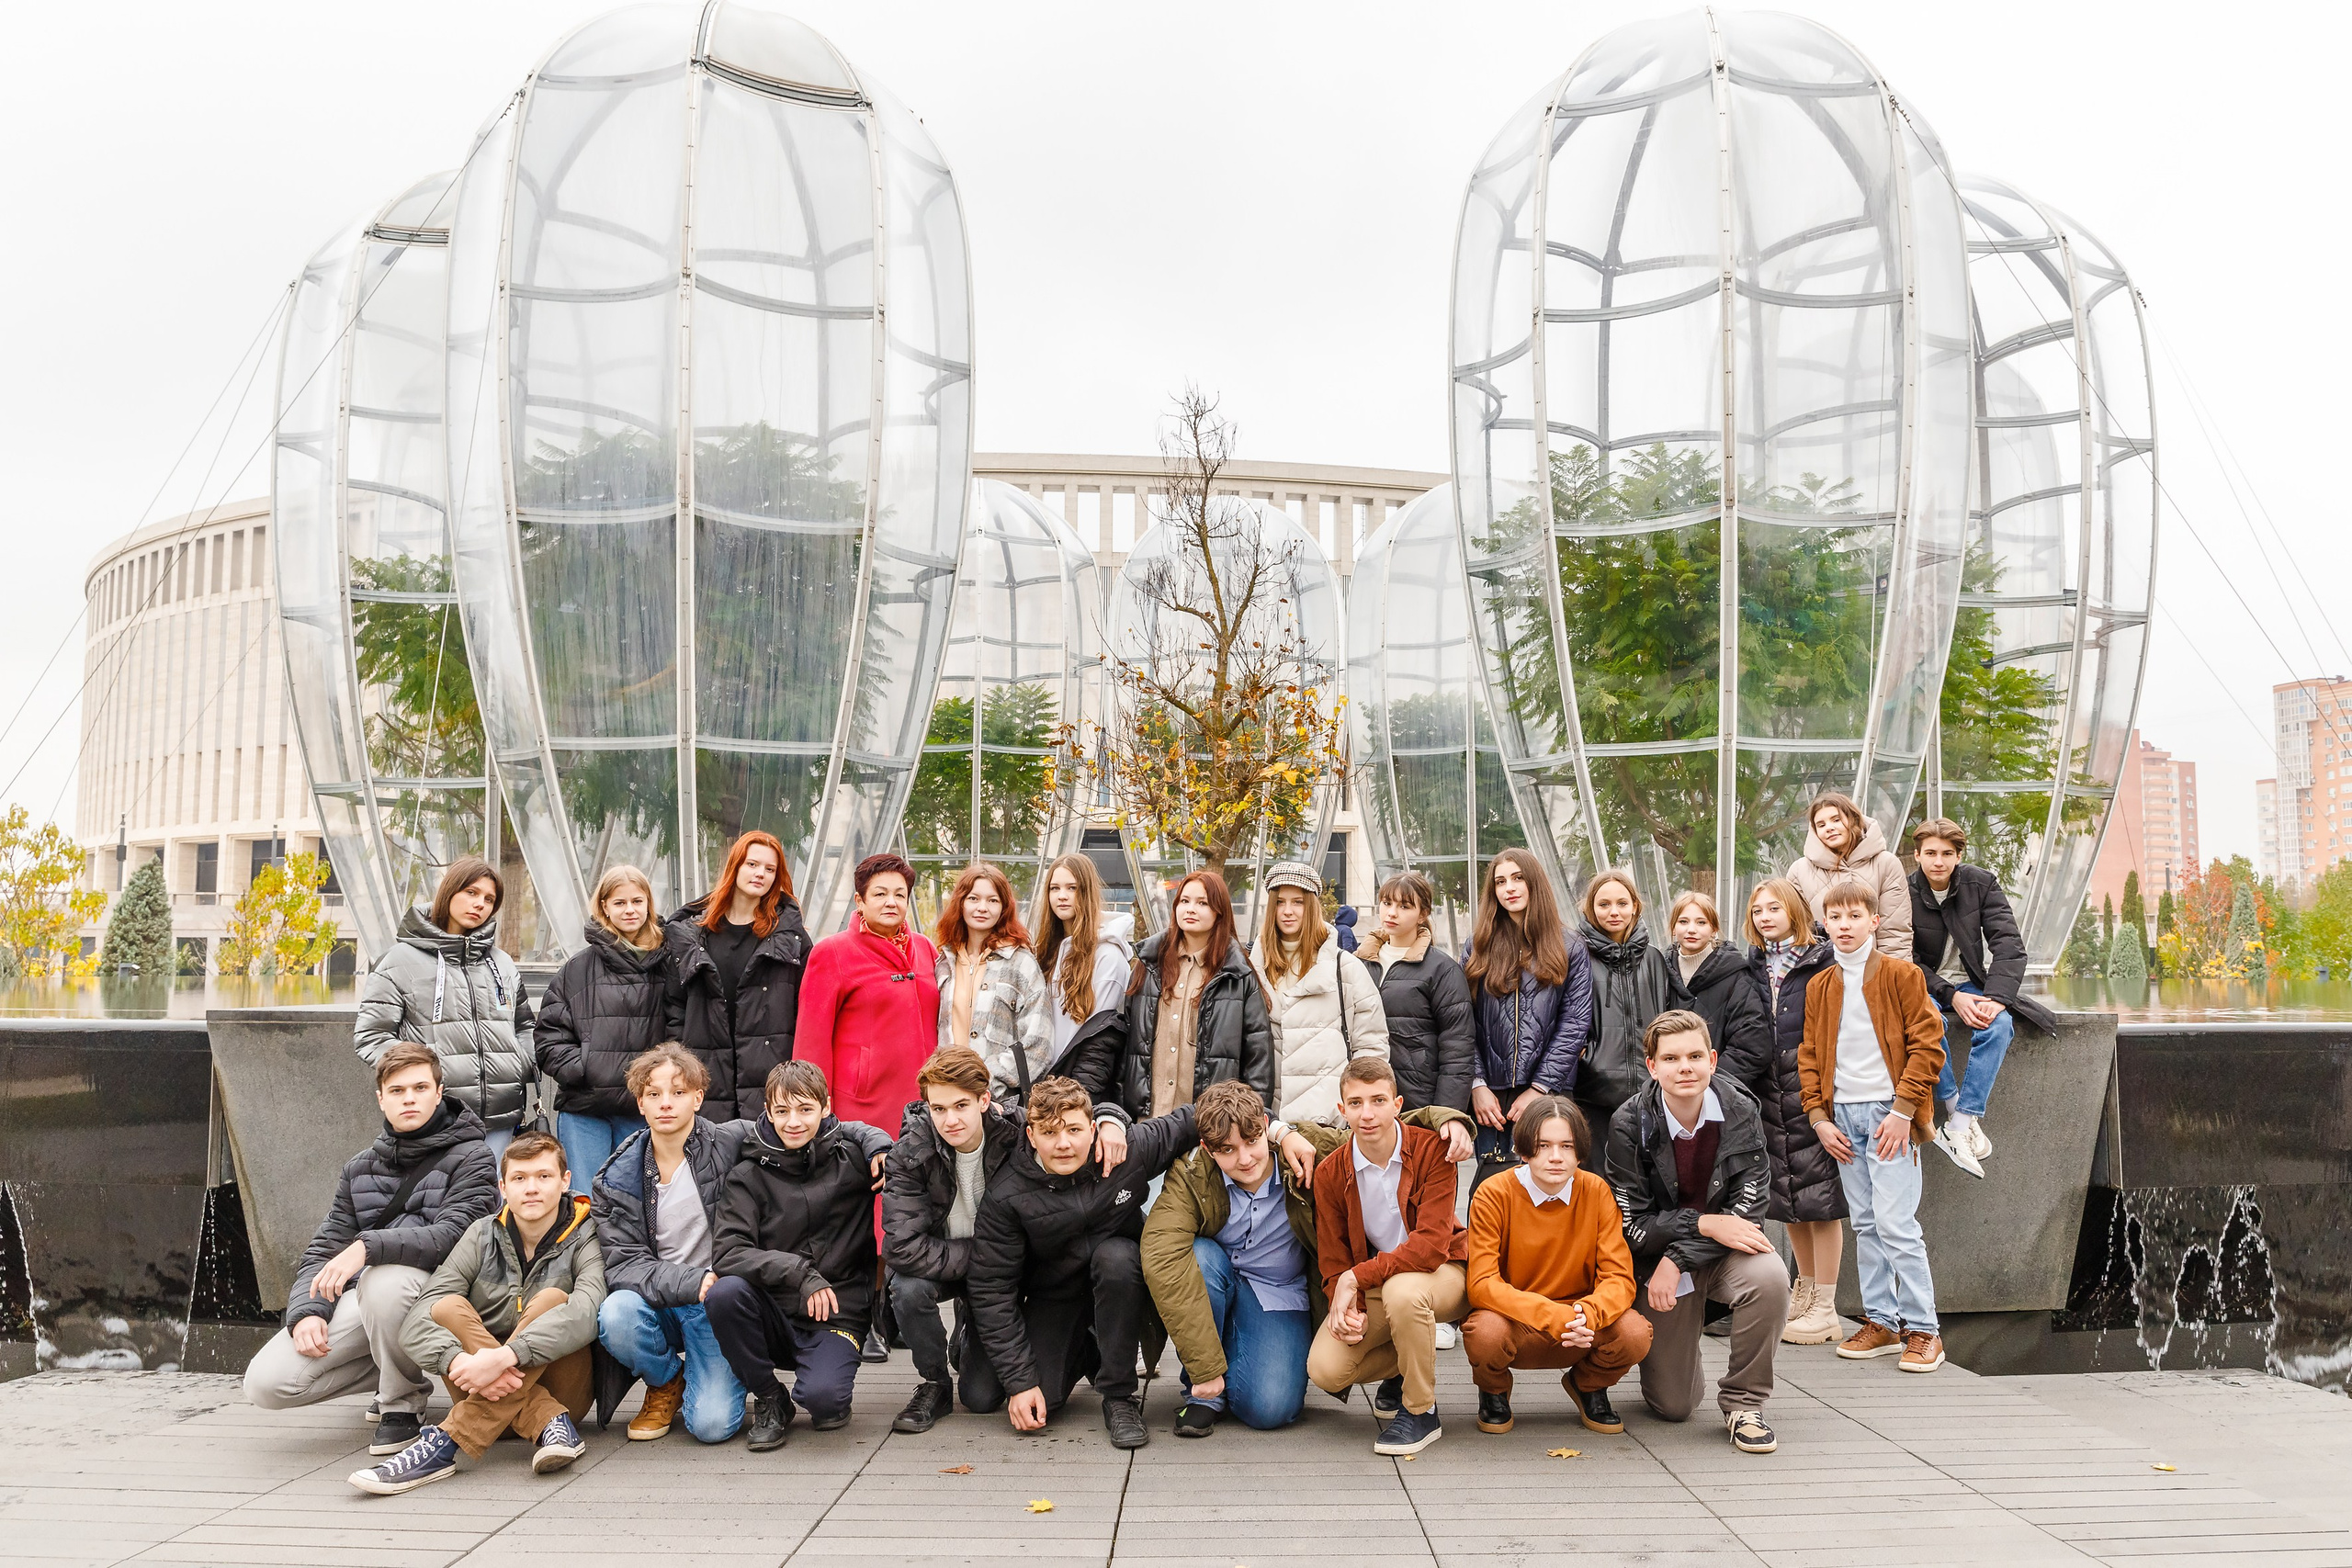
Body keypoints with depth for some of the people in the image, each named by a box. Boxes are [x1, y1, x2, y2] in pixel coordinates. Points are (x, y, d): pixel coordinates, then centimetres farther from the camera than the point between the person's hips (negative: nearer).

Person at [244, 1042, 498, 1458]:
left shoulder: (470, 1158, -2)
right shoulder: (359, 1168, 17)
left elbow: (452, 1236, -18)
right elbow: (323, 1250, 12)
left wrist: (369, 1247, -30)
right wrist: (306, 1311, -7)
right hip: (362, 1296, 6)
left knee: (383, 1279, -40)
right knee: (266, 1383, -13)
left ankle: (403, 1403, -12)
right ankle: (393, 1372, 12)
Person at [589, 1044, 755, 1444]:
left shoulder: (729, 1144, -7)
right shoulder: (618, 1176, -3)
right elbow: (622, 1264, -8)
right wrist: (691, 1282, -23)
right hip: (659, 1302, 2)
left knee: (712, 1424, -21)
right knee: (617, 1316, -32)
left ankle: (716, 1376, 18)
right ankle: (666, 1383, 2)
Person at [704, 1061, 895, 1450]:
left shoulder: (851, 1157, 0)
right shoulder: (749, 1176, -1)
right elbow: (727, 1251, -14)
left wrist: (882, 1148, -7)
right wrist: (798, 1273, -25)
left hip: (838, 1317, -1)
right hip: (774, 1319, 2)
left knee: (821, 1397, -30)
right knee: (724, 1293, -30)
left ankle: (833, 1401, 10)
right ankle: (769, 1399, -4)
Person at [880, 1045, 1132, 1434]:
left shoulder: (1016, 1130, -21)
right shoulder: (910, 1153, -24)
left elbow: (1084, 1111, -3)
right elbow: (902, 1246, -31)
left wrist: (1110, 1121, -27)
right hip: (940, 1266, -1)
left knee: (983, 1396, -7)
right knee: (908, 1288, -35)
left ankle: (969, 1342, 31)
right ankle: (934, 1384, -5)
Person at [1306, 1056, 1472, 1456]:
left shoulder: (1432, 1149, -18)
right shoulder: (1330, 1172, -6)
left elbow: (1431, 1243, -27)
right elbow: (1332, 1261, -2)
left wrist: (1357, 1278, -29)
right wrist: (1349, 1309, -22)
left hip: (1441, 1273, -4)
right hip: (1369, 1289, 4)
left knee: (1402, 1289, -39)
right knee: (1325, 1370, -19)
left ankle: (1421, 1411, -14)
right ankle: (1405, 1367, 15)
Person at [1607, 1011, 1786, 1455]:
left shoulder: (1740, 1112, -13)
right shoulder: (1631, 1125, -16)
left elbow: (1747, 1210, -15)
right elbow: (1631, 1226, -14)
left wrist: (1678, 1258, -22)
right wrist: (1704, 1224, -25)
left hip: (1723, 1252, 1)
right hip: (1655, 1260, -1)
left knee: (1769, 1275, -35)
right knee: (1672, 1407, -1)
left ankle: (1743, 1403, -13)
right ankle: (1682, 1369, 38)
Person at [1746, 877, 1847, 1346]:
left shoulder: (1822, 961, -5)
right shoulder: (1752, 967, 13)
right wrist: (1746, 1081, 9)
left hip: (1811, 1090, -6)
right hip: (1768, 1091, 6)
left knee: (1820, 1194, -2)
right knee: (1787, 1195, 13)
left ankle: (1824, 1309, 5)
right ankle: (1806, 1288, 28)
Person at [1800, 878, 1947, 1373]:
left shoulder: (1901, 975, -3)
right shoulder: (1819, 986, 12)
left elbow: (1927, 1044, -7)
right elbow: (1810, 1054, 14)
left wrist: (1902, 1110, -13)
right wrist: (1819, 1117, 3)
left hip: (1889, 1114, -5)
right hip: (1843, 1115, 5)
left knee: (1896, 1224, -9)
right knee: (1865, 1225, 9)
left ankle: (1922, 1330, 1)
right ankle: (1881, 1321, 17)